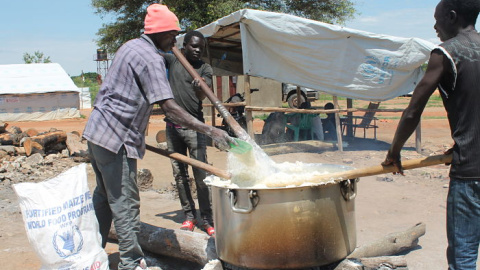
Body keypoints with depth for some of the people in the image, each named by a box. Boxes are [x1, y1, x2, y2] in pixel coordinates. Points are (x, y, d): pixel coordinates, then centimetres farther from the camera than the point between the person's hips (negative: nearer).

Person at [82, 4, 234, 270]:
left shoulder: (130, 46, 14)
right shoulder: (151, 58, -16)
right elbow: (169, 108, -25)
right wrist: (210, 131, -27)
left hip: (96, 130, 10)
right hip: (116, 138, -10)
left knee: (104, 197, 19)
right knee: (125, 205, -4)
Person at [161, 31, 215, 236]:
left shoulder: (205, 68, 1)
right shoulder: (172, 60, 9)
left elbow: (203, 96, -15)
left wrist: (199, 88, -39)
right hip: (172, 125, 3)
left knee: (201, 174, -7)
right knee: (179, 174, 7)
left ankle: (208, 219, -1)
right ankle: (189, 215, 18)